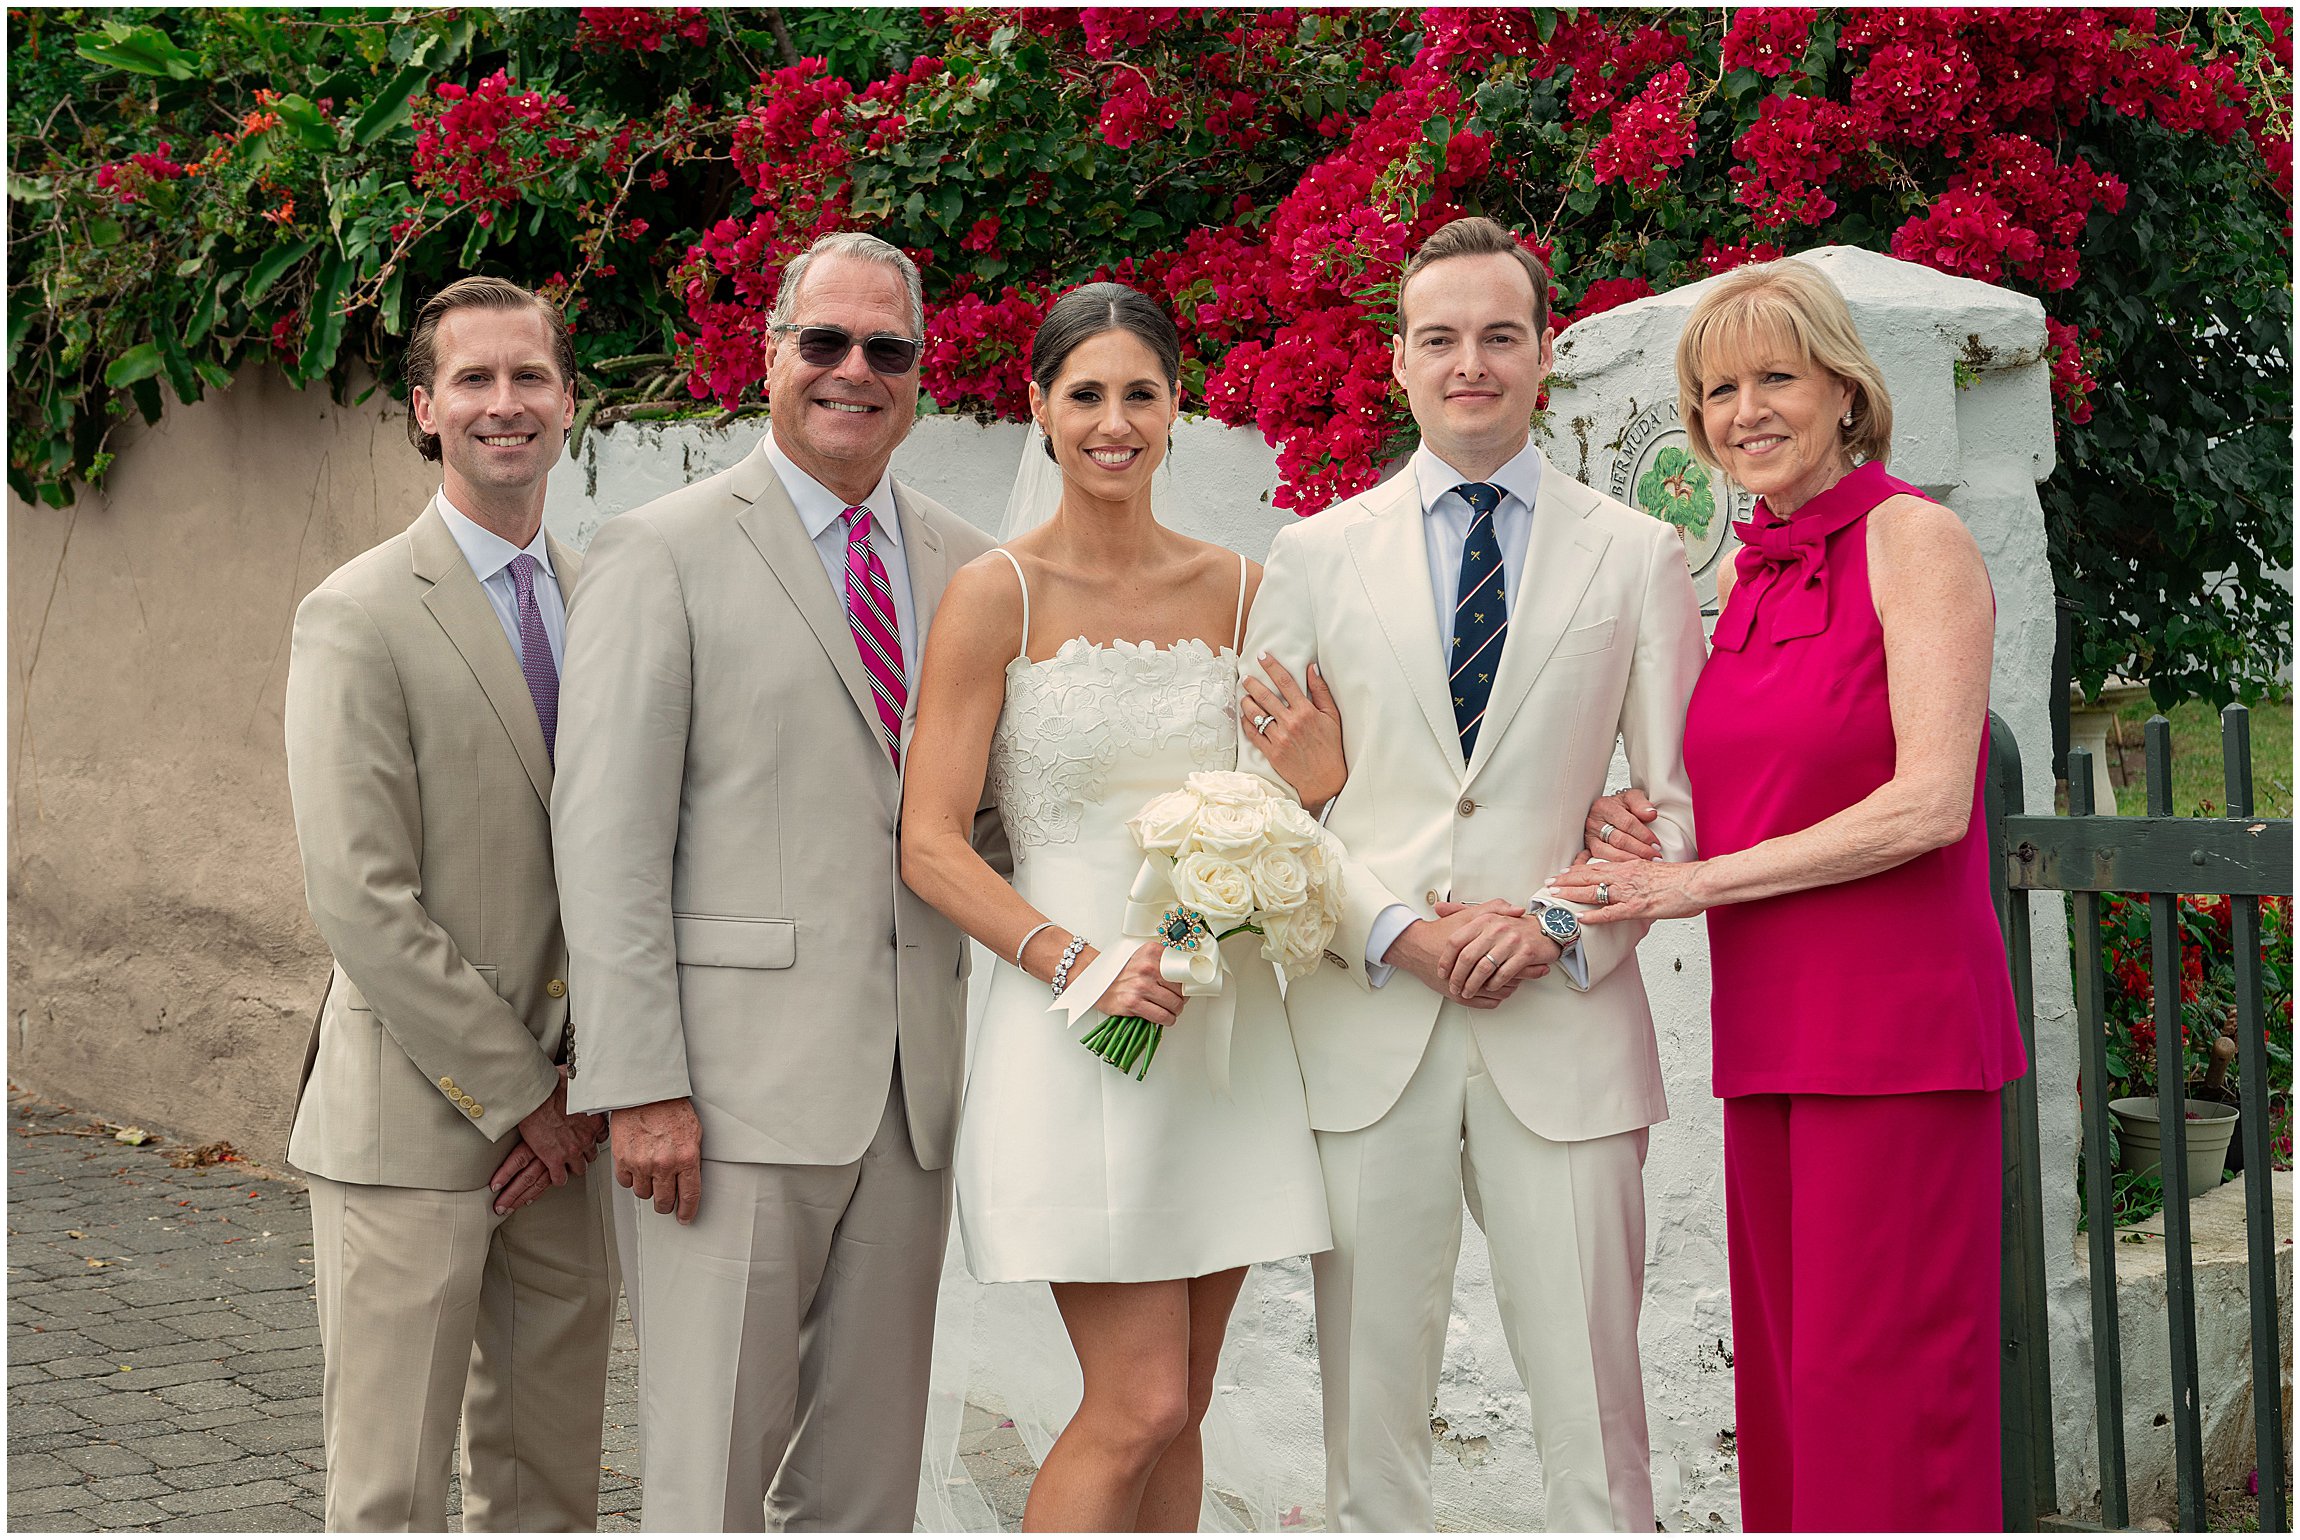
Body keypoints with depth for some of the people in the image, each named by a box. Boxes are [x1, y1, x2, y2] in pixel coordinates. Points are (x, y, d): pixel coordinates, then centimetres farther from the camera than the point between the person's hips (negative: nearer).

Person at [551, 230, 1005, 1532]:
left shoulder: (964, 568, 14)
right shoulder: (665, 553, -2)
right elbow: (608, 835, -7)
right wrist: (641, 1084, -14)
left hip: (910, 1082, 5)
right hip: (734, 1083, -5)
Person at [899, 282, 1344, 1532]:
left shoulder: (1236, 587, 9)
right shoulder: (997, 595, -4)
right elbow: (930, 844, -7)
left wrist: (1313, 784, -4)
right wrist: (1078, 963, -19)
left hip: (1221, 1019, 5)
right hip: (1075, 1031, -5)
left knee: (1176, 1405, 8)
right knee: (1136, 1406, -8)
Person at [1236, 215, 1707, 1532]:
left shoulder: (1638, 557, 8)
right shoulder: (1317, 556, 10)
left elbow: (1684, 799, 7)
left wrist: (1566, 924, -10)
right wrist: (1393, 927, -8)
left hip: (1565, 1028, -1)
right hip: (1366, 1025, 1)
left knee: (1592, 1408, -1)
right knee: (1371, 1410, 5)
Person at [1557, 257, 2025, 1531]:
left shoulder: (1911, 538, -7)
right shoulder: (1742, 577, 15)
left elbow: (1930, 805, -15)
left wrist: (1699, 882, -12)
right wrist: (1638, 828, 4)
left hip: (1894, 1020, -7)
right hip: (1768, 1032, 7)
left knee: (1877, 1390, -5)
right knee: (1785, 1388, 9)